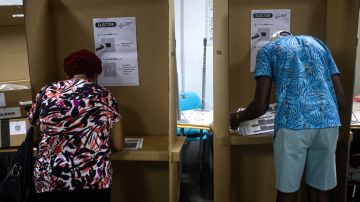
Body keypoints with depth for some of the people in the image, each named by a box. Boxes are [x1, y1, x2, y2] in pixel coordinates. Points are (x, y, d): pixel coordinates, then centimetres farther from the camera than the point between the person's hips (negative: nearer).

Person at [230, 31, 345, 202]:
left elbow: (261, 105, 3)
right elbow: (341, 100, 20)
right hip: (329, 124, 4)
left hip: (293, 125, -4)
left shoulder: (268, 49, 14)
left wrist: (238, 117, 22)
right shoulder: (318, 44, 26)